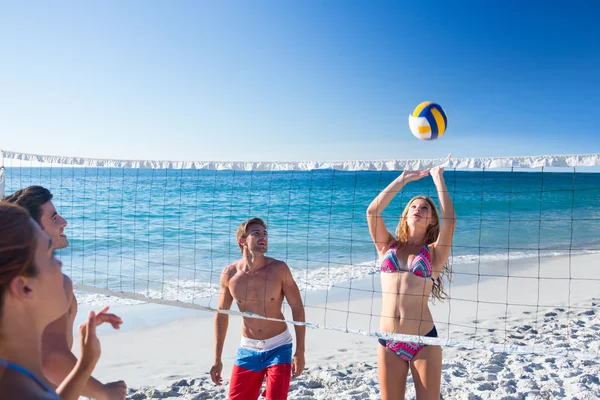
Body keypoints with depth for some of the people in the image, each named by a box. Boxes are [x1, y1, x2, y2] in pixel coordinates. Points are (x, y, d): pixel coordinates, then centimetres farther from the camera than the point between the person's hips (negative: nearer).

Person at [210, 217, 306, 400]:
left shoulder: (279, 269, -15)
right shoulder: (230, 274, -9)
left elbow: (297, 307, -7)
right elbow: (221, 314, 3)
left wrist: (300, 351, -10)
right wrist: (217, 359, 5)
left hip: (278, 347, -2)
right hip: (248, 349, 2)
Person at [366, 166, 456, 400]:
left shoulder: (434, 252, 4)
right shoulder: (388, 246, 8)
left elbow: (450, 221, -12)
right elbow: (372, 211, -4)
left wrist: (438, 177, -5)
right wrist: (403, 179, 1)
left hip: (424, 340, -2)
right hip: (388, 342, 2)